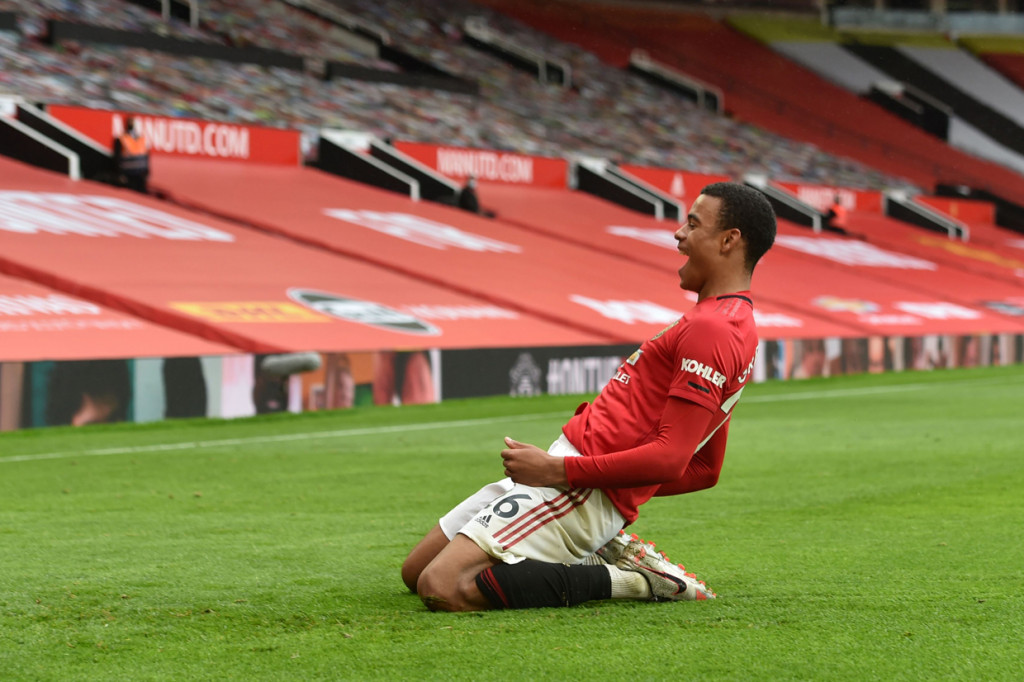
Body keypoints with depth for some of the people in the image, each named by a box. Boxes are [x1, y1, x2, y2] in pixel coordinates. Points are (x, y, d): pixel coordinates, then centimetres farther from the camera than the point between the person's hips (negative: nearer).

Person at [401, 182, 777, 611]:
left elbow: (670, 458, -24)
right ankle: (607, 554, 9)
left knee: (441, 589, -23)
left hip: (580, 486, -11)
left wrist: (556, 469, -20)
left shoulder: (711, 330, -15)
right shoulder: (732, 323, 19)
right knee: (415, 571, 13)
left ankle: (628, 580, -10)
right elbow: (705, 470, 24)